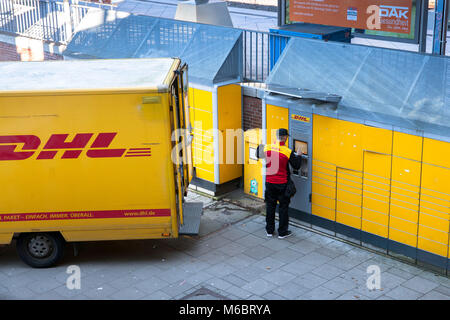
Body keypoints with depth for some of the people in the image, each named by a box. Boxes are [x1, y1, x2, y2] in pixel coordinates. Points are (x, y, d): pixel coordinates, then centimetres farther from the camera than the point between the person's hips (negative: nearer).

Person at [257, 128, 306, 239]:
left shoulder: (267, 148, -8)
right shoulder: (288, 152, -17)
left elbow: (258, 154, 13)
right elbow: (296, 166, -8)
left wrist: (260, 145, 31)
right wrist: (299, 155, 7)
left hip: (269, 182, 3)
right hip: (282, 184, -3)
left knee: (270, 206, 15)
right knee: (283, 207, 9)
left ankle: (269, 230, 24)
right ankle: (282, 232, 15)